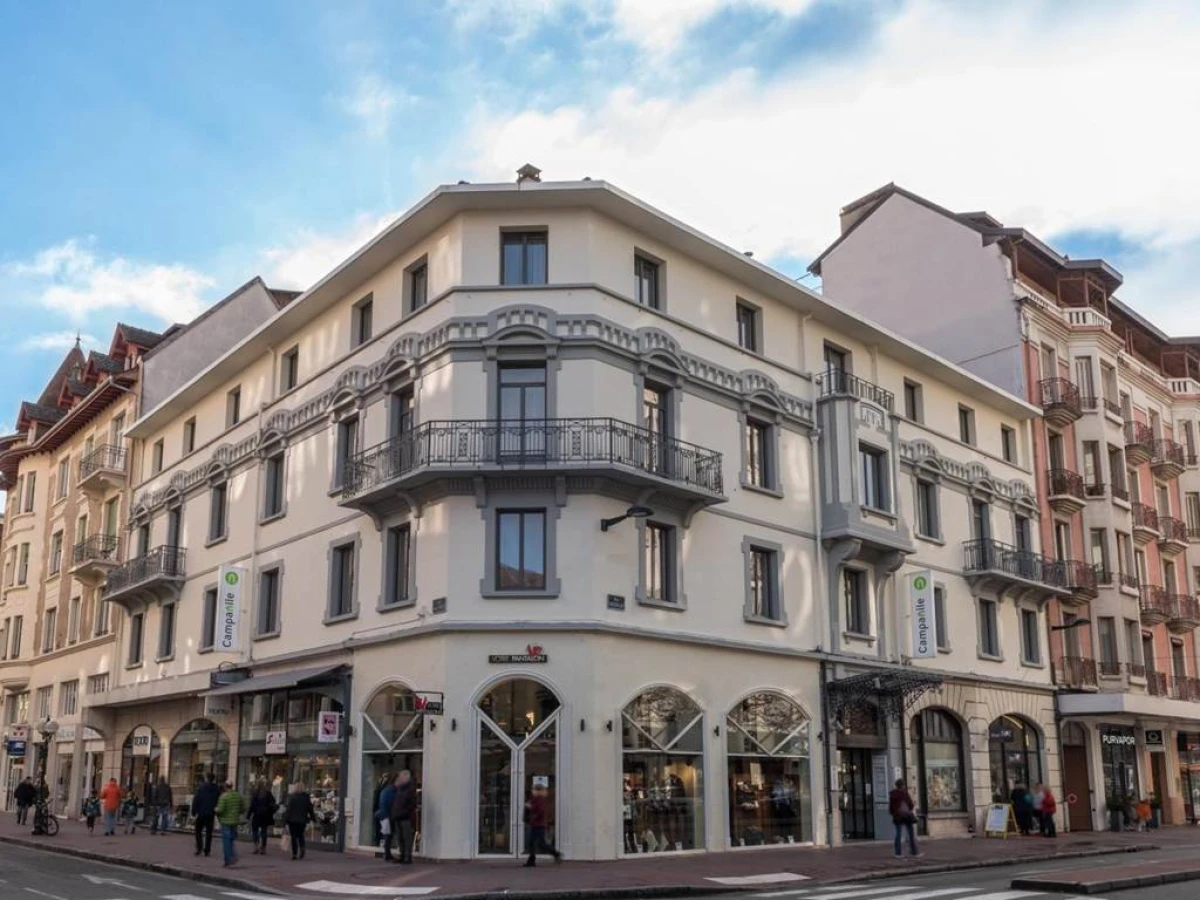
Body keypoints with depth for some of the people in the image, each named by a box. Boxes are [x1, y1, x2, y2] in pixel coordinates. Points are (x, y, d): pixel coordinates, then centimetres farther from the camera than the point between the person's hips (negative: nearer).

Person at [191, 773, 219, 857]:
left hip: (201, 813, -2)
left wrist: (193, 813, -6)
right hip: (211, 814, 2)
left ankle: (199, 848, -1)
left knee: (198, 831, 11)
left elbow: (195, 801, -9)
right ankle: (207, 850, 7)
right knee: (209, 832, 8)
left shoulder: (200, 788, -7)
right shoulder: (216, 790, 1)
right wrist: (218, 814, 12)